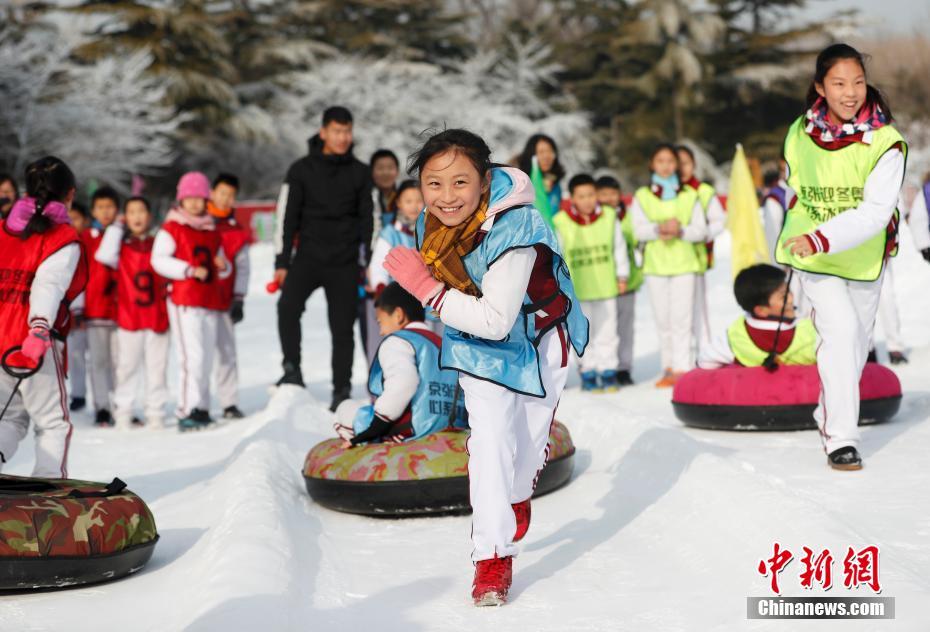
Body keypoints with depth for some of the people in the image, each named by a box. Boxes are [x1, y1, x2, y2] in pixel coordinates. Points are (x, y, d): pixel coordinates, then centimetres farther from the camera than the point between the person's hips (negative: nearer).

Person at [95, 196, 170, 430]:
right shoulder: (122, 246, 5)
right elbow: (105, 256, -15)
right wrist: (116, 227, -7)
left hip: (157, 316, 2)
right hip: (128, 316, -2)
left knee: (157, 366, 3)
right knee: (127, 365, 1)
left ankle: (155, 412, 9)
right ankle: (123, 411, 8)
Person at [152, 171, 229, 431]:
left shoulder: (212, 232, 19)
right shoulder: (171, 228, 0)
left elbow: (221, 263, 26)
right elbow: (159, 260, -11)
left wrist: (223, 266, 1)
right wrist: (191, 270, -19)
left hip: (209, 302, 7)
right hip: (184, 301, -7)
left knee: (206, 359, 8)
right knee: (193, 356, -14)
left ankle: (201, 408, 16)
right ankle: (187, 411, -13)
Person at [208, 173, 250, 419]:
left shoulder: (237, 231, 12)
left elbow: (242, 267, 9)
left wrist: (239, 299, 1)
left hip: (223, 301, 2)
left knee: (226, 352, 0)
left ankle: (229, 403, 7)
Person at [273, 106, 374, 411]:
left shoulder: (360, 174, 7)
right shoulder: (301, 170, 2)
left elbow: (368, 220, 11)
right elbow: (287, 217, 3)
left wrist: (370, 266, 6)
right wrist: (282, 262, -3)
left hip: (345, 263, 1)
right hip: (308, 256, -1)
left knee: (343, 327, 1)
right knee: (288, 305, -25)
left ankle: (342, 390, 10)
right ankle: (292, 370, -17)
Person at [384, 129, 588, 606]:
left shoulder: (514, 231, -38)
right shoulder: (431, 225, -16)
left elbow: (496, 320, -39)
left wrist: (427, 289, -40)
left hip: (537, 342, -3)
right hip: (478, 343, 3)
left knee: (530, 440, 14)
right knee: (490, 442, -11)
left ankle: (517, 496, 48)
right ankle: (493, 556, -6)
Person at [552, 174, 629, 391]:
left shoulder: (609, 217, -6)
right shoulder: (561, 223, -10)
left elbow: (619, 248, 5)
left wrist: (622, 276, 7)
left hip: (606, 285, 1)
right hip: (577, 289, -1)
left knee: (607, 329, 8)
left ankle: (608, 370, 18)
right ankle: (587, 372, 17)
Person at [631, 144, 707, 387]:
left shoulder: (689, 195, 9)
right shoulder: (642, 196, 8)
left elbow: (701, 230, 2)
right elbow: (638, 230, -3)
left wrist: (679, 231, -16)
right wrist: (659, 228, -21)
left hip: (684, 263, -1)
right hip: (655, 264, 1)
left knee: (681, 318, -8)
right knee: (663, 320, 3)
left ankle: (682, 368, -9)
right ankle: (668, 367, 9)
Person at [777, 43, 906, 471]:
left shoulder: (886, 142, -18)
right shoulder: (800, 135, -8)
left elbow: (876, 211, -26)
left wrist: (820, 239, -36)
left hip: (865, 257, 1)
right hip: (814, 257, -1)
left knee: (858, 340, 15)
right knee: (840, 330, -18)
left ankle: (830, 416, 41)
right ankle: (840, 439, -14)